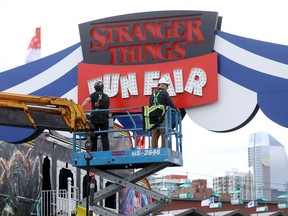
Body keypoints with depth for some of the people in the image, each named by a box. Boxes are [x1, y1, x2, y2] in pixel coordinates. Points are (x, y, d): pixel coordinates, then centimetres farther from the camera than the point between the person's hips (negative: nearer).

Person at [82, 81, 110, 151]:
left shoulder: (94, 94, 3)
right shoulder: (106, 96, 11)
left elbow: (87, 100, -15)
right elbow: (108, 107, 14)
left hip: (95, 118, -1)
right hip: (104, 118, 1)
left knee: (93, 136, 8)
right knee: (104, 136, 2)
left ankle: (93, 152, 6)